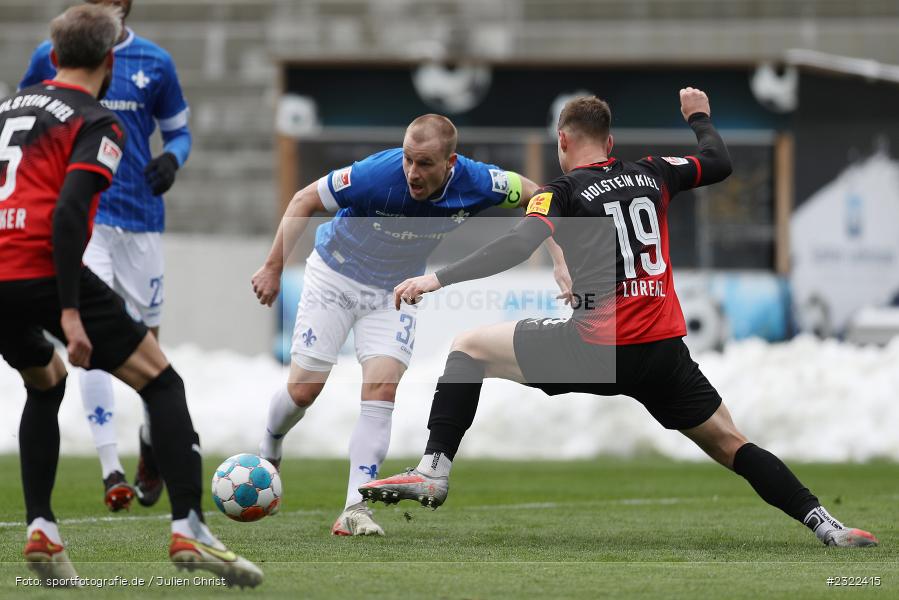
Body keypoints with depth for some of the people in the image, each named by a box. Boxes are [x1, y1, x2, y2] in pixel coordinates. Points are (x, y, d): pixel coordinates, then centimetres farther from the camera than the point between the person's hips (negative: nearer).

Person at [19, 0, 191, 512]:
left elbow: (178, 129, 13)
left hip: (141, 217, 2)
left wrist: (172, 160, -9)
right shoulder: (51, 57, 3)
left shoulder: (155, 62, 4)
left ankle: (152, 441, 36)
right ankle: (112, 470, -17)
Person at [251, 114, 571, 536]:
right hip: (335, 275, -2)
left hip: (396, 291, 2)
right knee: (304, 389, -2)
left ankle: (355, 509, -15)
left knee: (382, 391, -14)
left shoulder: (474, 183, -25)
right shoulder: (378, 175, -34)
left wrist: (558, 261, -16)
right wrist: (274, 267, -18)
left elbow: (536, 196, -6)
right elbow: (305, 201, -19)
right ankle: (268, 450, 31)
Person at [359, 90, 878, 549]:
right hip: (665, 351, 4)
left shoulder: (564, 192, 1)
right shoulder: (653, 174, 14)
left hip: (597, 349, -4)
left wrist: (438, 279, -14)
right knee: (731, 445, 17)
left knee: (470, 346, 11)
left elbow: (516, 248, -14)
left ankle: (435, 470, -2)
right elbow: (720, 163, 29)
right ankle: (824, 523, 4)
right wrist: (700, 116, 48)